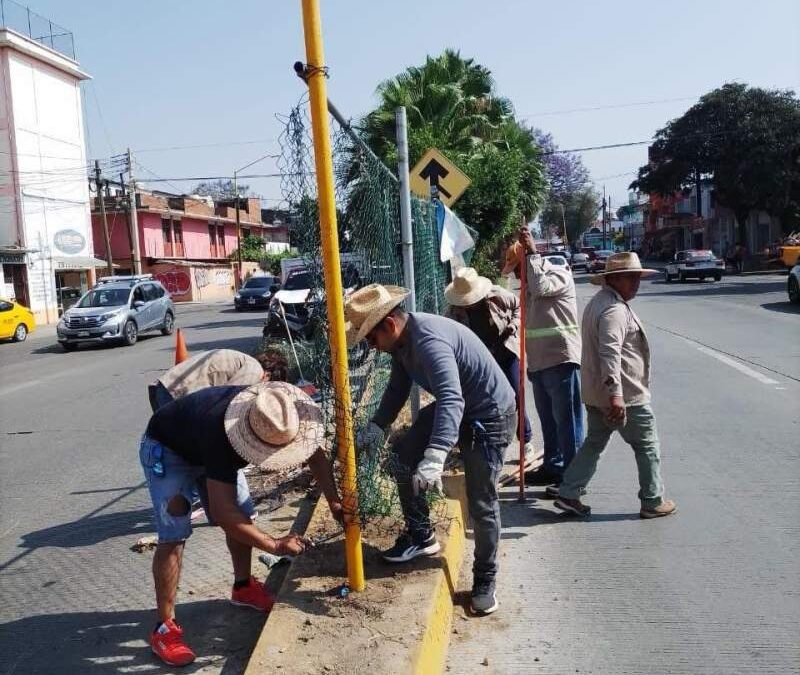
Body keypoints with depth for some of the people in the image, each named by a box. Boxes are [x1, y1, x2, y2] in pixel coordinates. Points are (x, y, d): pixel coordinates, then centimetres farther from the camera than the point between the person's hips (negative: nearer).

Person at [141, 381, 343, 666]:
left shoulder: (274, 415, -26)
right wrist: (275, 545, -38)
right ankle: (164, 627, -6)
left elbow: (314, 452, -9)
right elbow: (221, 510, -44)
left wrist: (334, 501, -16)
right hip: (166, 450, -6)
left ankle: (243, 586, 24)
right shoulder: (222, 436, -45)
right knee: (173, 535, -16)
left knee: (241, 516, 2)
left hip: (208, 448, 7)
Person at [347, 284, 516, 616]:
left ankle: (485, 580, 20)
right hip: (454, 407, 9)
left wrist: (434, 458, -55)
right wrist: (376, 427, -5)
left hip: (490, 416, -9)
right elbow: (397, 389, 8)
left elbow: (452, 400, -46)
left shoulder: (428, 340, -34)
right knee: (403, 454, 6)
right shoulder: (402, 340, -3)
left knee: (482, 505, -1)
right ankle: (421, 536, 21)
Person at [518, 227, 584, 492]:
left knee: (566, 421, -3)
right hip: (538, 362, 9)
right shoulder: (530, 284, 17)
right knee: (548, 419, 18)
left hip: (561, 361, -8)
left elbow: (540, 288, -27)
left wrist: (531, 253, -20)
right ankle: (552, 467, 30)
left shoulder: (560, 275, -7)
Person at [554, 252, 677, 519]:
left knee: (594, 443, 15)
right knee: (647, 447, 6)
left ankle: (568, 494, 13)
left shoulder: (598, 302, 15)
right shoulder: (615, 309, -20)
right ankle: (653, 502, 17)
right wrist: (616, 395, -36)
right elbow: (610, 353, -31)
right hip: (626, 396, -10)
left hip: (595, 394, 10)